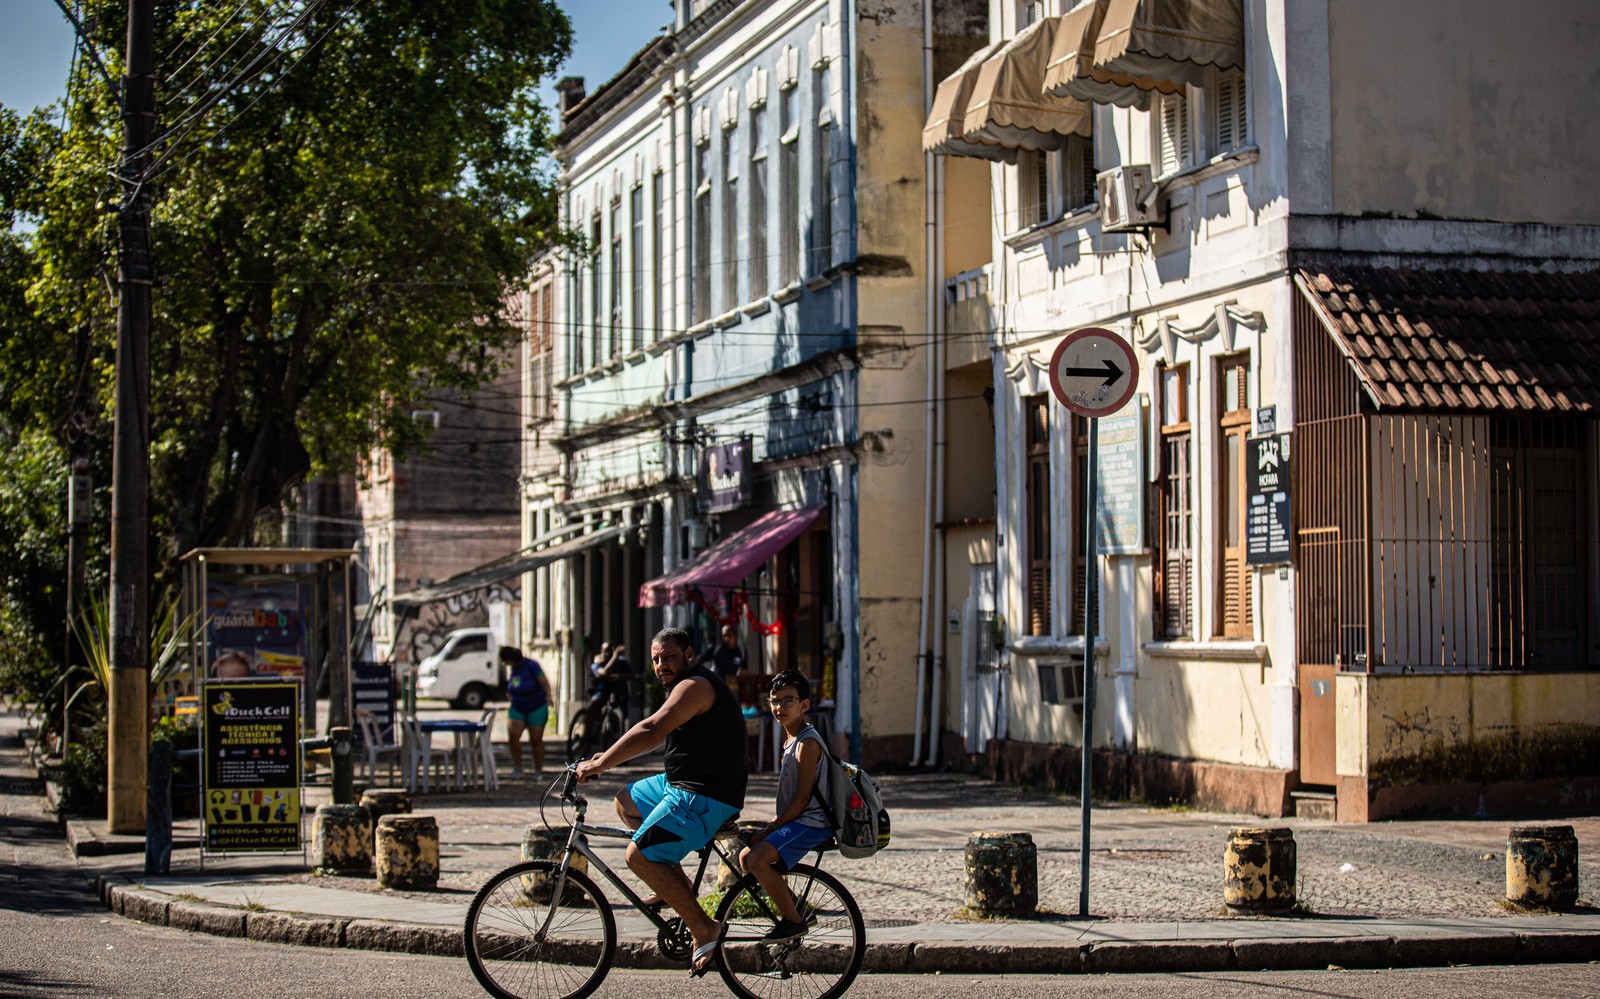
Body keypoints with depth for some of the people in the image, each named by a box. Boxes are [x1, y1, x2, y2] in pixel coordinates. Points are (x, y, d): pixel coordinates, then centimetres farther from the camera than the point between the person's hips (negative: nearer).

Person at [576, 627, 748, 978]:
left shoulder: (696, 685, -18)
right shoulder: (688, 685, 16)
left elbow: (652, 731, -28)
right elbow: (657, 736, 22)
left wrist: (600, 765, -25)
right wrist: (609, 757, 12)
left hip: (704, 797, -11)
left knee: (639, 855, -18)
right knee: (625, 802, 24)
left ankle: (703, 929, -12)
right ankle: (677, 885, 20)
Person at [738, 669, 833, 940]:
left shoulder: (807, 743, -16)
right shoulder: (791, 739, 15)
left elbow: (802, 798, -19)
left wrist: (771, 828, -16)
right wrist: (772, 824, 12)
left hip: (809, 823, -11)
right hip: (796, 821, 11)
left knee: (758, 859, -25)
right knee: (745, 857, 13)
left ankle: (794, 920, -12)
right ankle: (794, 905, 19)